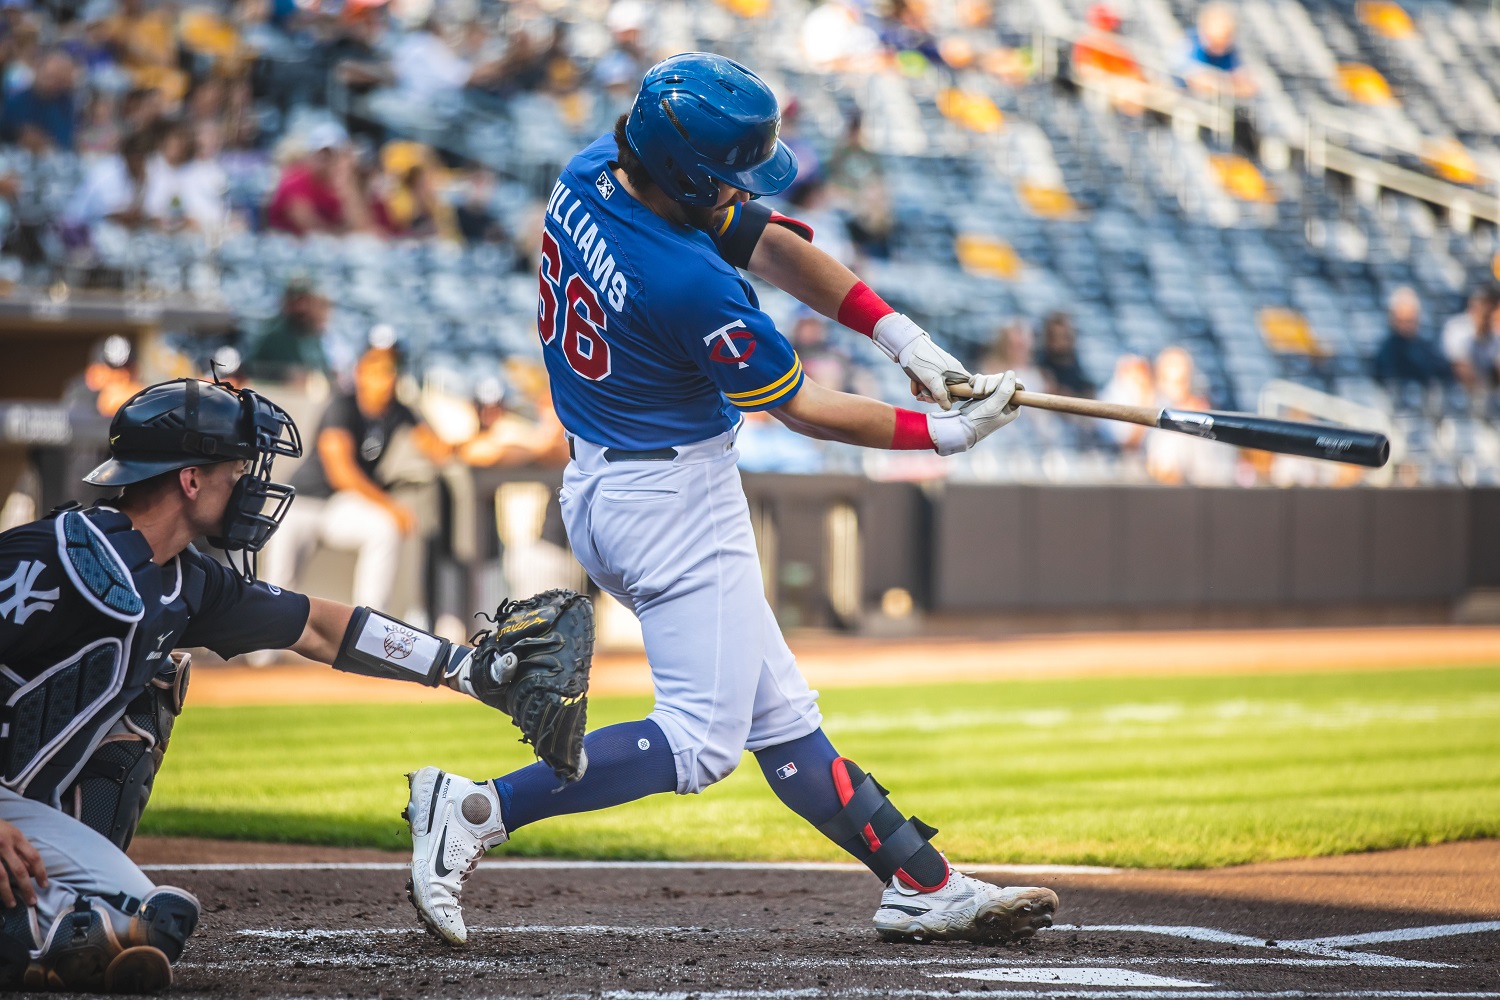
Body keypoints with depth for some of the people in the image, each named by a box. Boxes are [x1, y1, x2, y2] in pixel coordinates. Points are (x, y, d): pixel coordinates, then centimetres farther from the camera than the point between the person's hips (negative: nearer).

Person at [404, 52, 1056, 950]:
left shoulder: (593, 172, -4)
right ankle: (476, 812, -11)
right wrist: (942, 436, -5)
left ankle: (925, 887, 16)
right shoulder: (690, 285, -29)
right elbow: (803, 410, -15)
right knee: (703, 739, -7)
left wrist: (897, 332, -3)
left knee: (779, 714, 11)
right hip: (675, 503, -10)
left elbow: (771, 241, 5)